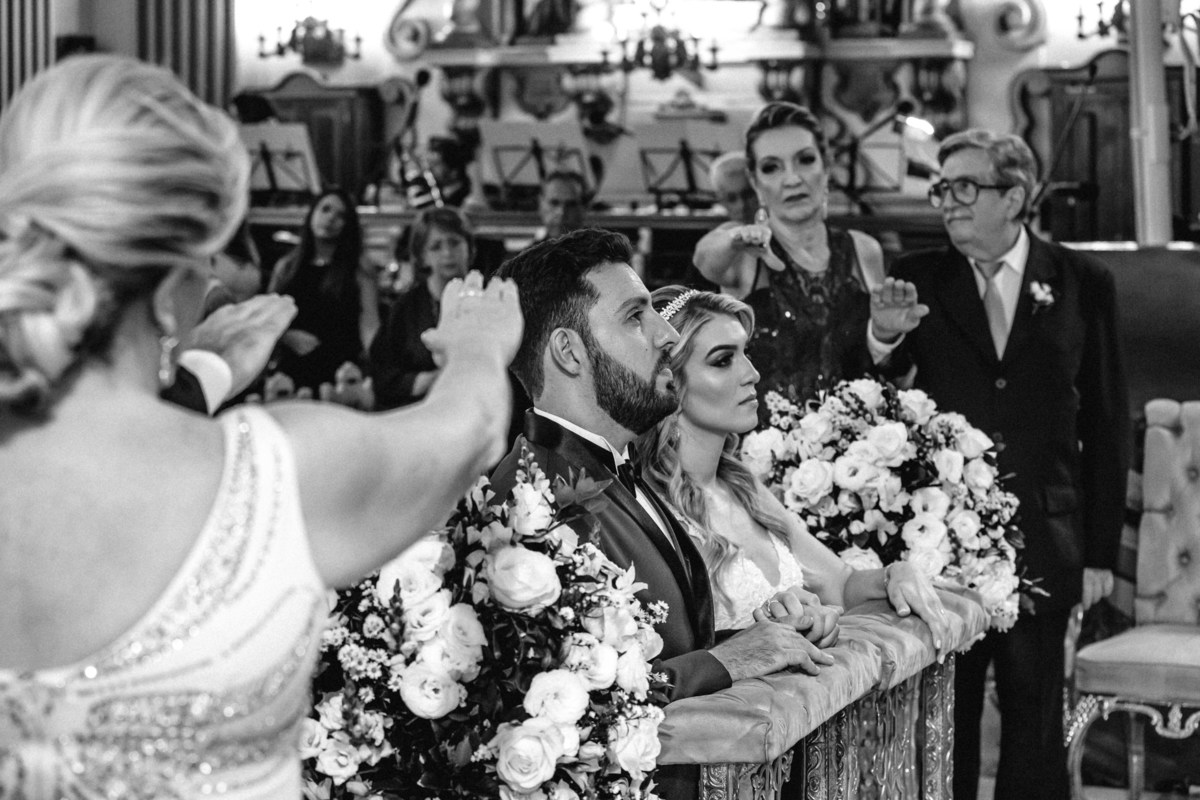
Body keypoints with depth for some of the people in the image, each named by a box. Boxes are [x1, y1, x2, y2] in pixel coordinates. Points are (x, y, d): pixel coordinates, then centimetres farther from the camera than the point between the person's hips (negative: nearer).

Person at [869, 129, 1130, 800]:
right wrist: (884, 337, -22)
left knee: (1035, 716, 9)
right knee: (943, 714, 9)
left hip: (1043, 539, 0)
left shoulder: (1083, 283, 0)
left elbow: (1106, 423, 3)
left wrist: (1100, 550, 0)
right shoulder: (920, 279, 2)